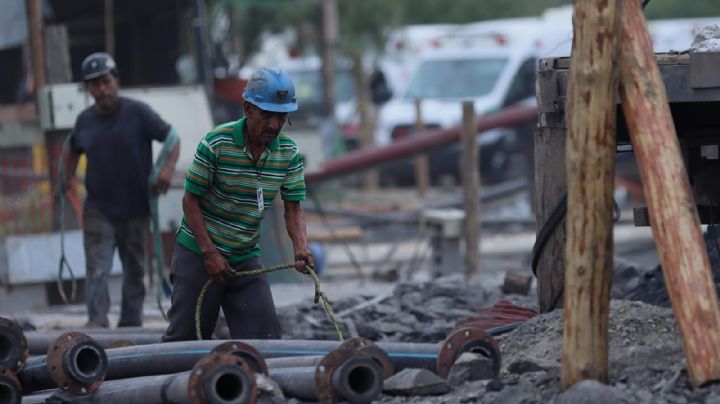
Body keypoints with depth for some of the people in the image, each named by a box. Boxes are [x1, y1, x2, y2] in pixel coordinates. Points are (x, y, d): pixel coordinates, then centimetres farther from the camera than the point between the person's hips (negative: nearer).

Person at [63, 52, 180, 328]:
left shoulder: (138, 113, -5)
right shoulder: (85, 121, 4)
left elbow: (172, 138, -3)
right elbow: (73, 150, 24)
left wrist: (168, 168, -19)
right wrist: (67, 178, 13)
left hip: (135, 208, 0)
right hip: (98, 209, 1)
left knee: (135, 271, 10)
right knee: (97, 269, -13)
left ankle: (131, 324, 21)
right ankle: (96, 323, -18)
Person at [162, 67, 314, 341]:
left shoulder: (289, 153, -4)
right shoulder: (216, 143, -17)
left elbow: (293, 208, -1)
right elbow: (190, 200, -12)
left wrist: (300, 246, -21)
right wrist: (209, 253, -16)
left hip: (246, 258, 4)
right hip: (198, 254, -4)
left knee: (265, 338, -3)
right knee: (183, 338, 2)